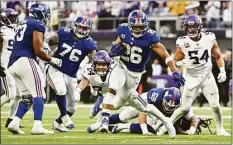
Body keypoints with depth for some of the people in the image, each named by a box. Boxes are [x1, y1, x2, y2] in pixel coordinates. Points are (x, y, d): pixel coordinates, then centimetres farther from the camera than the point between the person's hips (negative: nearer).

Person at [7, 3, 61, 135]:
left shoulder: (24, 25, 26)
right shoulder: (38, 26, -1)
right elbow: (38, 50, -8)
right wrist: (52, 60, 6)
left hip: (13, 64, 9)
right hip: (25, 61, -9)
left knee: (28, 97, 13)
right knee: (39, 94, -9)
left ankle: (15, 123, 0)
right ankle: (37, 126, -22)